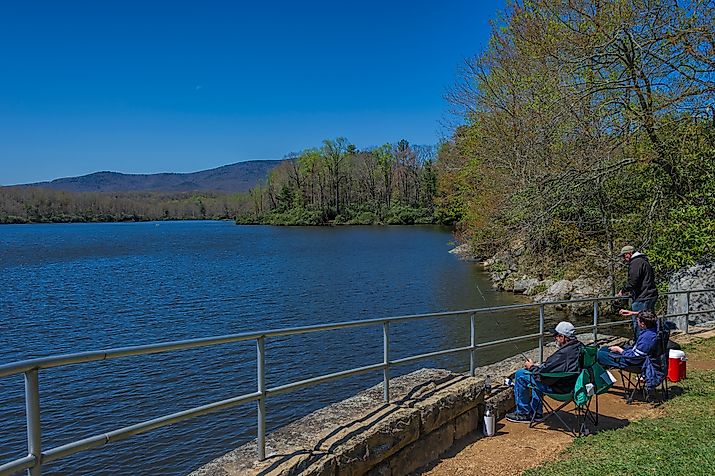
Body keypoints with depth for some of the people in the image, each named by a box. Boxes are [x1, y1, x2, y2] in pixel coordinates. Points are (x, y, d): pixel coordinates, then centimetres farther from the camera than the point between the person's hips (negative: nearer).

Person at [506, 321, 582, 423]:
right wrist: (535, 366, 9)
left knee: (520, 375, -3)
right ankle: (536, 413, 32)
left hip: (559, 388, -10)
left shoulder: (564, 353, -29)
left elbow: (544, 372, -23)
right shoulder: (579, 346, 2)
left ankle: (523, 413, 11)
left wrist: (532, 367, -3)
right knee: (534, 372, 30)